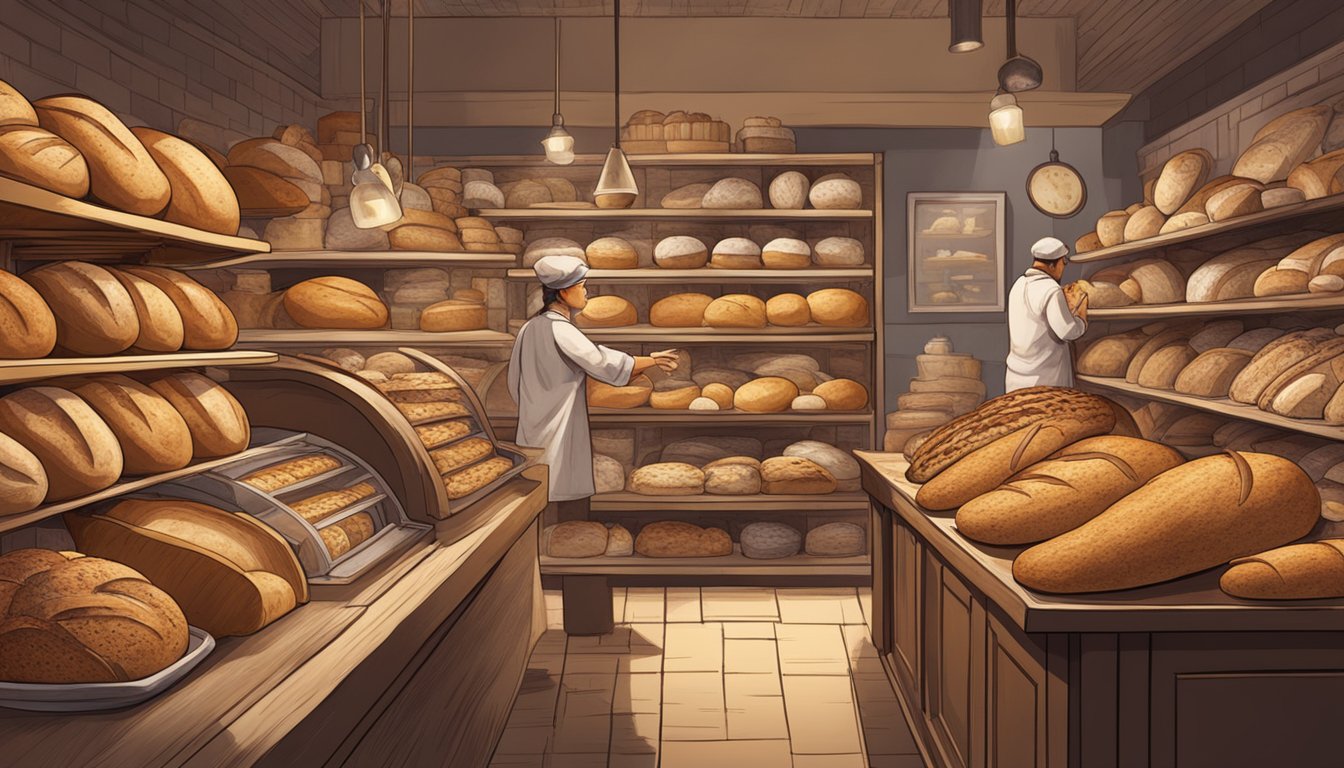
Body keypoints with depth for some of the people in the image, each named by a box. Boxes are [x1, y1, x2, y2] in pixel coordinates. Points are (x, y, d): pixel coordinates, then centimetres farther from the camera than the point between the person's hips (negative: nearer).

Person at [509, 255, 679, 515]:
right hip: (560, 432, -8)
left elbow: (514, 382, 13)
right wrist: (654, 360, -9)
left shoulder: (529, 329, 7)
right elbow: (605, 363, -19)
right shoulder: (560, 330, -18)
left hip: (533, 430, 8)